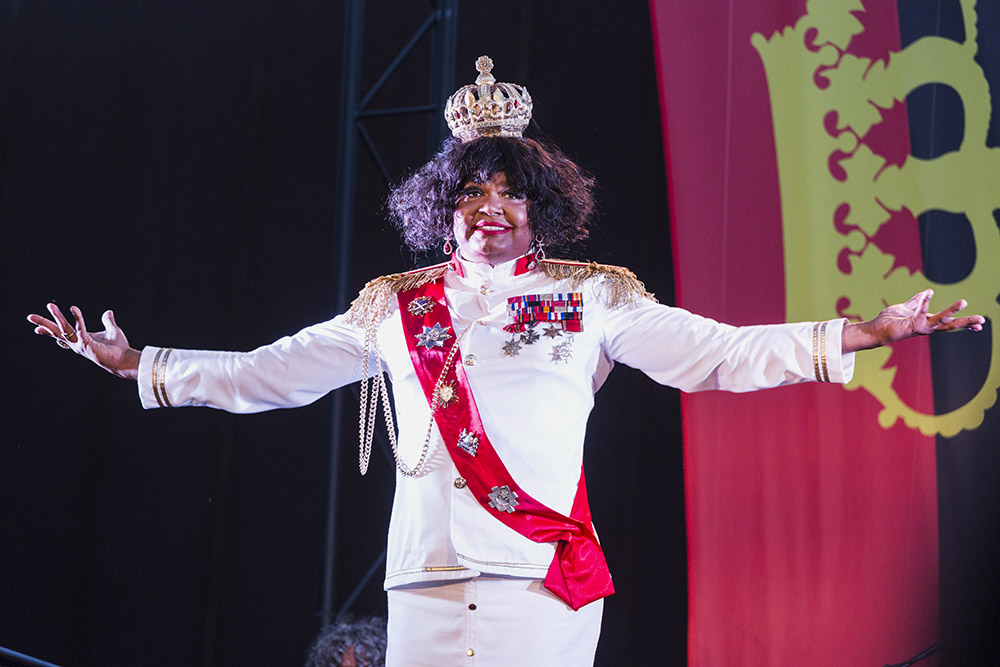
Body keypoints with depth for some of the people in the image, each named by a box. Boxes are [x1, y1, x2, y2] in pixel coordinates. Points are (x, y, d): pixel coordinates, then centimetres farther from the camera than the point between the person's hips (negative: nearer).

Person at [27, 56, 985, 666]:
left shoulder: (593, 298, 10)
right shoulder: (394, 309, 16)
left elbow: (718, 354, 5)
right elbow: (267, 372, 21)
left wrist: (869, 333, -4)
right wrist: (138, 365, 19)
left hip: (546, 579, -2)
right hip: (427, 580, 2)